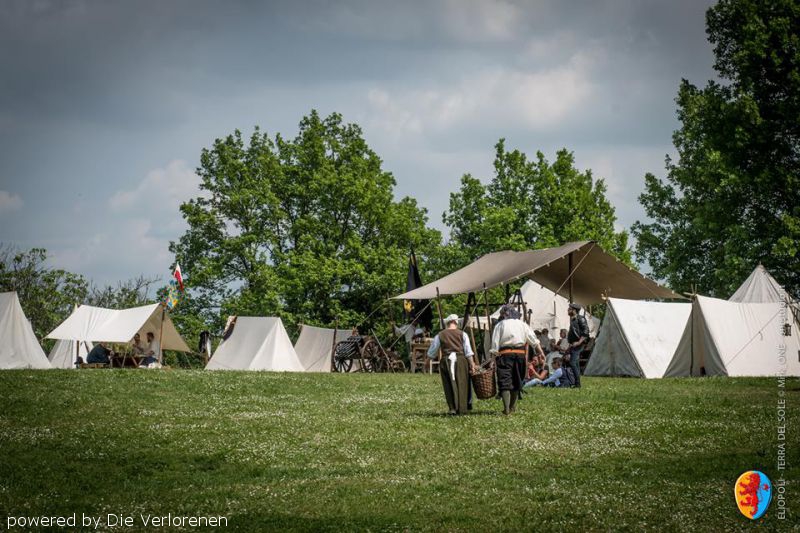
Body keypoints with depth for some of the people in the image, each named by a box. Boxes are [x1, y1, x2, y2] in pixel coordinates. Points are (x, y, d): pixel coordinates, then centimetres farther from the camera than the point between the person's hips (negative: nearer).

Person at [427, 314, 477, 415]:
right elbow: (468, 352, 1)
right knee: (461, 385, 2)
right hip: (460, 360, 0)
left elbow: (431, 353, 13)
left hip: (446, 361, 0)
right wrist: (472, 364, 4)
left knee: (449, 386, 3)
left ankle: (453, 408, -4)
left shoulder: (440, 335, 8)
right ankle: (462, 409, -1)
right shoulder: (462, 334, 7)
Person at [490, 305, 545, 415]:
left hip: (505, 353, -3)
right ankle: (512, 408, 22)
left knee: (504, 381, -5)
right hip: (520, 353, 3)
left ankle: (506, 409, -16)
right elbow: (534, 340, 8)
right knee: (516, 381, 15)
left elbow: (495, 345, -1)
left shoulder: (500, 325, 3)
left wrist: (494, 360, 2)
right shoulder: (522, 324, 12)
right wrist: (540, 352, 11)